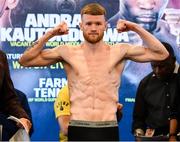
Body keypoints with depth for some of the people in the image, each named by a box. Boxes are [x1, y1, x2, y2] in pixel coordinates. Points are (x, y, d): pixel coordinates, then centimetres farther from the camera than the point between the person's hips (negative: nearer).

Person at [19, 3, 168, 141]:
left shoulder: (119, 51, 4)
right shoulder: (68, 52, 4)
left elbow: (161, 54, -1)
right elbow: (25, 60, 3)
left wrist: (136, 28, -6)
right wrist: (50, 34, -5)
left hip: (108, 130, 0)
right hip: (77, 129, 0)